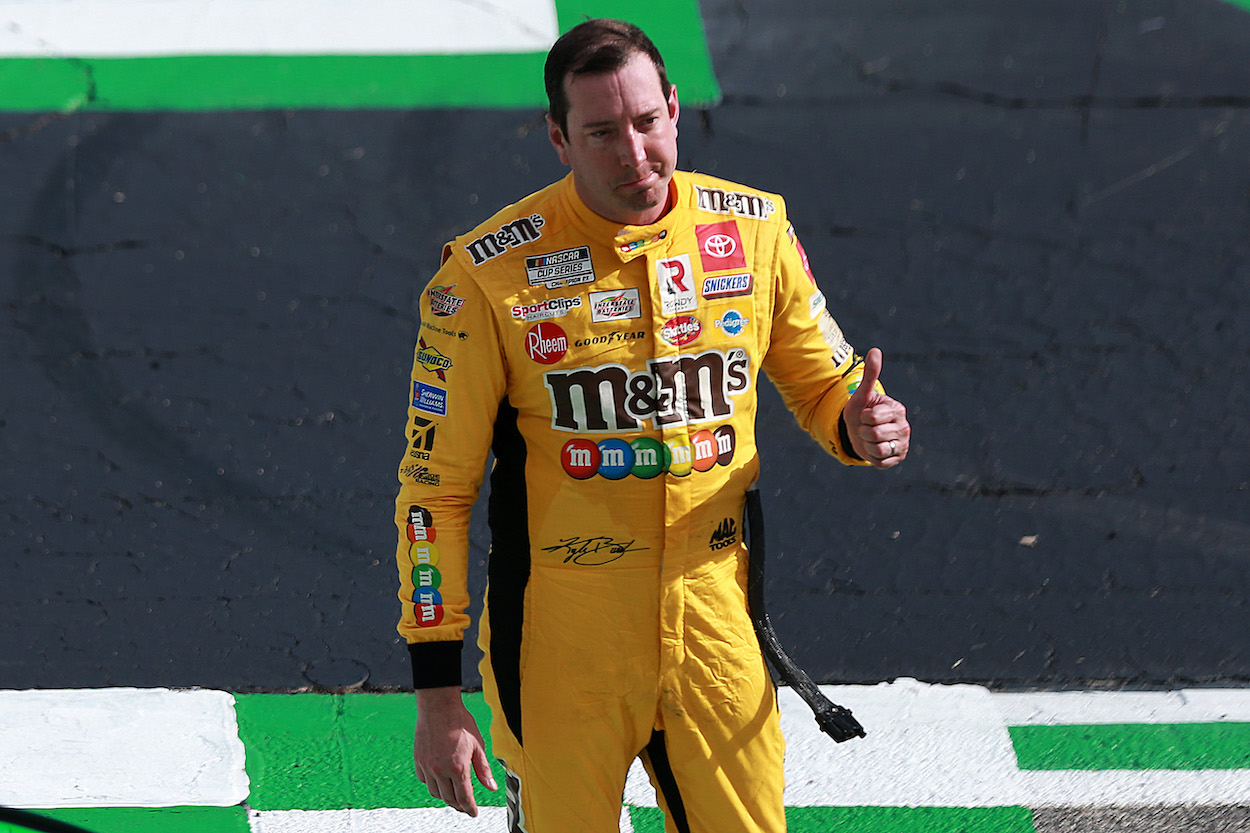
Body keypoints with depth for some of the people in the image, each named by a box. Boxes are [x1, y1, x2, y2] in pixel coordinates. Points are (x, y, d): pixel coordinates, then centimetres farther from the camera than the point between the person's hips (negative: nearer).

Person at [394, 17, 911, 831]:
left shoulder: (753, 229, -2)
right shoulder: (489, 274, -12)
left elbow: (822, 382, 14)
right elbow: (436, 484, -7)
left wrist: (858, 425, -12)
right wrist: (437, 697, -9)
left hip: (716, 634, 3)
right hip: (561, 647, -3)